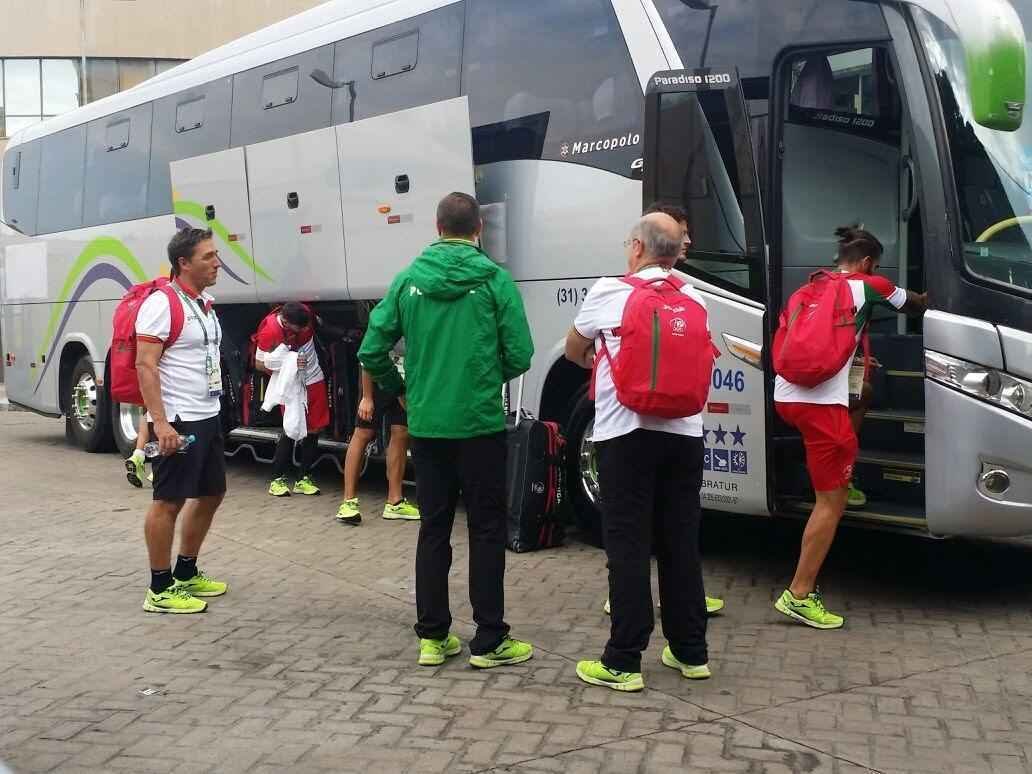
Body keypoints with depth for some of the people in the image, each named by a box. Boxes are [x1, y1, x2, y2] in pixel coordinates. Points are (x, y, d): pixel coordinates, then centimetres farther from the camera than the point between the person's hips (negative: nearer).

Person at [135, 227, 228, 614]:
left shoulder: (204, 304, 13)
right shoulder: (162, 303, -14)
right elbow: (145, 366, -20)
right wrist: (160, 422, -27)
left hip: (208, 418, 10)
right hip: (178, 421, -10)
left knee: (211, 494, 15)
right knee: (168, 501, -3)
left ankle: (186, 573, 28)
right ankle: (160, 590, 5)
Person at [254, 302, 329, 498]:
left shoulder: (306, 315, -11)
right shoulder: (269, 331, -24)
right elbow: (260, 364, -13)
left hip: (314, 379, 5)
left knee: (313, 430, 5)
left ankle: (304, 479, 14)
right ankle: (277, 479, 7)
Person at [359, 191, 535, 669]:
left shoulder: (407, 280, 2)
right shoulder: (494, 279, -6)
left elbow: (372, 352, 1)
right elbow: (520, 355, -7)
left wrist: (399, 389, 18)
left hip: (426, 426, 3)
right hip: (479, 425, -3)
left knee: (433, 530, 12)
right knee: (486, 531, 6)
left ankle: (432, 637, 18)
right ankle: (488, 642, 10)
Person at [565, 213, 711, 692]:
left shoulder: (608, 293, -2)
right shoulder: (695, 301, 10)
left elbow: (574, 352, 12)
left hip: (627, 434, -4)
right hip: (684, 434, 4)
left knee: (628, 548, -2)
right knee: (681, 545, 12)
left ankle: (623, 664, 1)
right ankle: (691, 653, 20)